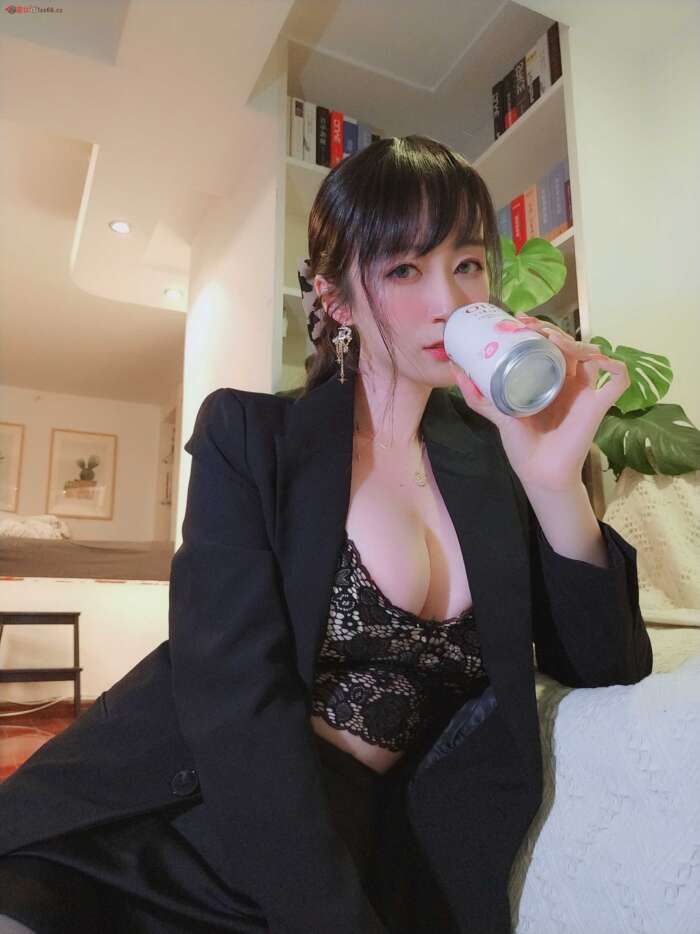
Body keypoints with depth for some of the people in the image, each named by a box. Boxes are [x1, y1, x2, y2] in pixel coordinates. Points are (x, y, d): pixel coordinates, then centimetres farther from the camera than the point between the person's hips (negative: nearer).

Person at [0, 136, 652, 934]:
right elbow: (239, 698, -14)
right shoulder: (249, 434, -5)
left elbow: (607, 667, -1)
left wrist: (555, 478, -15)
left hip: (363, 868, 4)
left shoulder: (492, 456, 4)